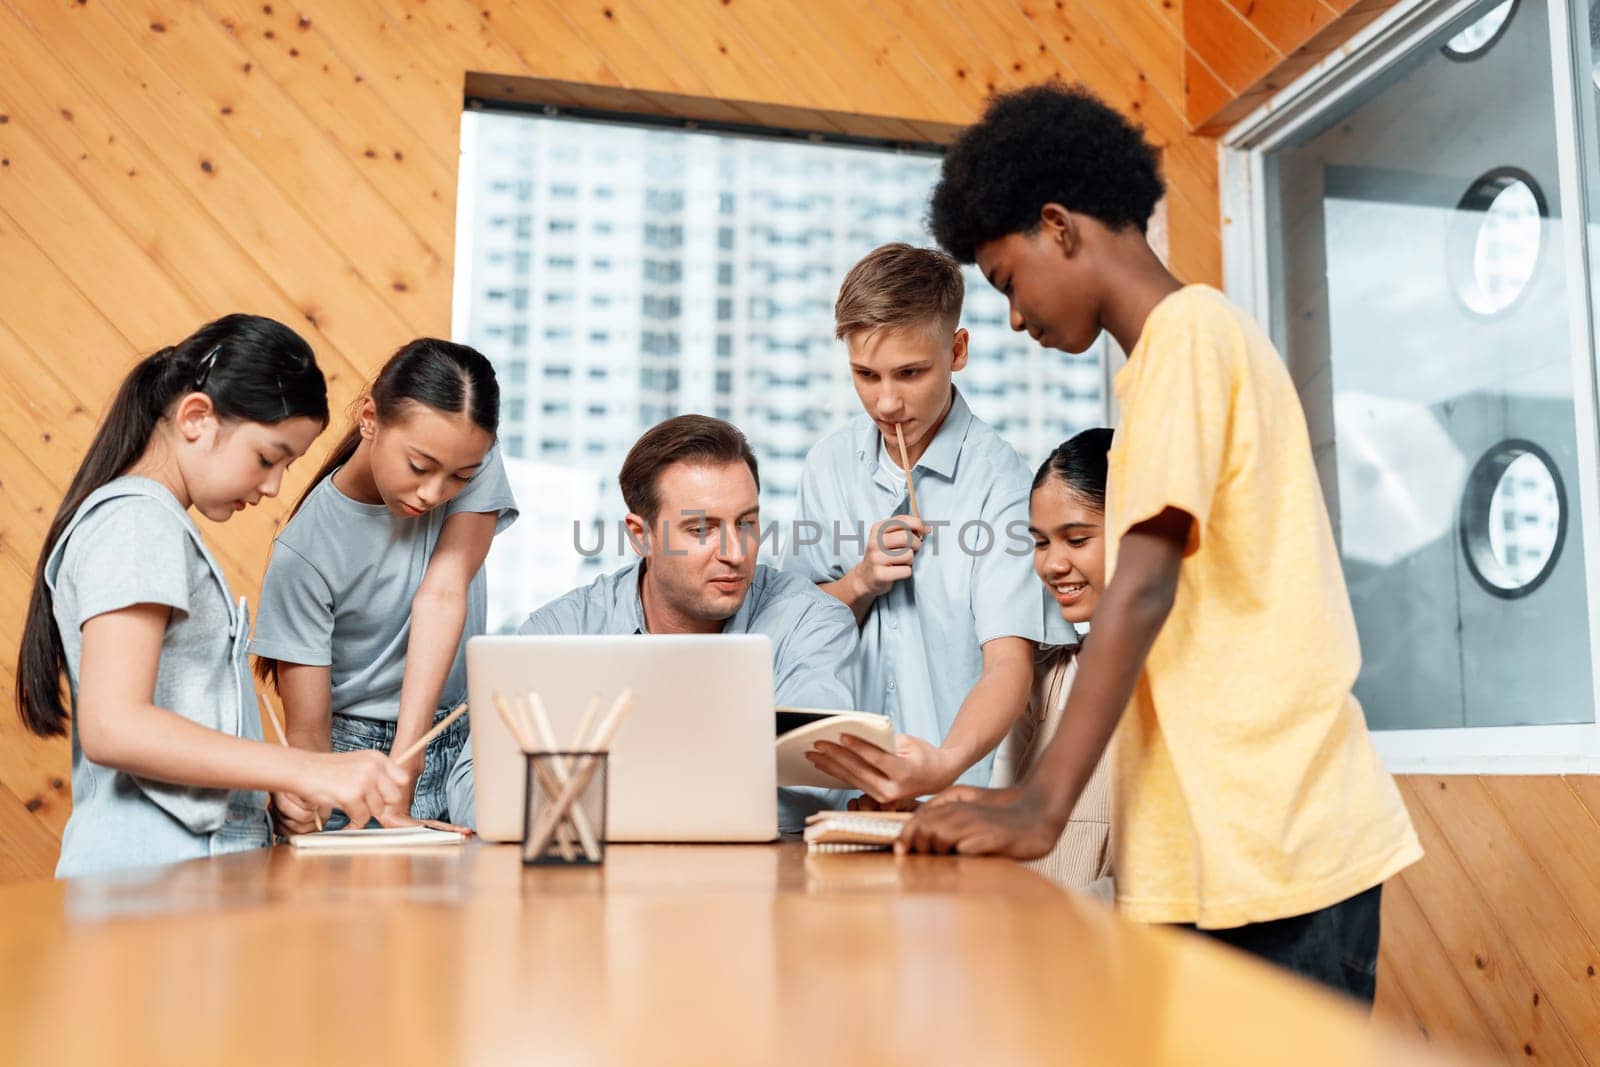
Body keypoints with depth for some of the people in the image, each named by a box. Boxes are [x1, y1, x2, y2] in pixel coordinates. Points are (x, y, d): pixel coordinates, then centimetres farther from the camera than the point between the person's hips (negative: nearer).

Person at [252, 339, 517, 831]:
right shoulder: (305, 551, -16)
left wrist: (403, 771, -31)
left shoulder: (474, 464, -10)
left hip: (466, 745, 2)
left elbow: (443, 596, -22)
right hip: (360, 755, -2)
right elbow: (309, 730, -12)